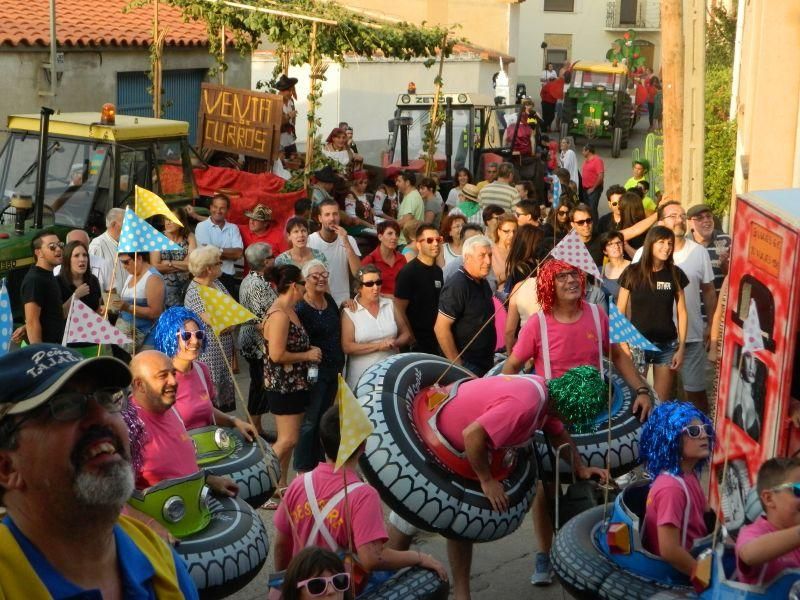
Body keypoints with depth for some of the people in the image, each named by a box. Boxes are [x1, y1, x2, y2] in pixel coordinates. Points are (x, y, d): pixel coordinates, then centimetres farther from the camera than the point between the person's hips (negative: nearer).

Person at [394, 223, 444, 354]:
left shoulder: (438, 271, 9)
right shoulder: (408, 272, -12)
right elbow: (399, 310, -14)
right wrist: (410, 339, -15)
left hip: (436, 341, 7)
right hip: (417, 343, -6)